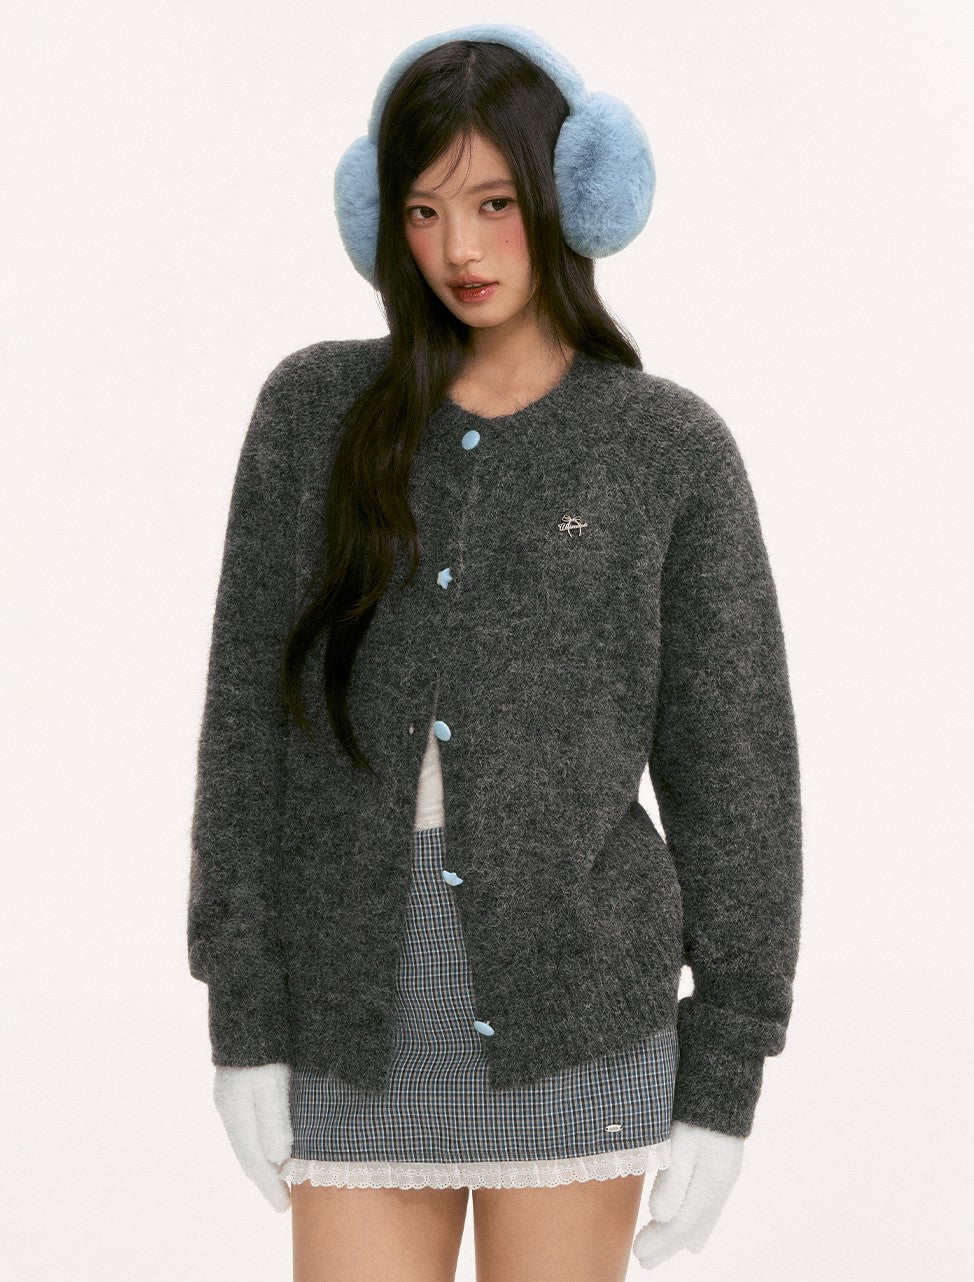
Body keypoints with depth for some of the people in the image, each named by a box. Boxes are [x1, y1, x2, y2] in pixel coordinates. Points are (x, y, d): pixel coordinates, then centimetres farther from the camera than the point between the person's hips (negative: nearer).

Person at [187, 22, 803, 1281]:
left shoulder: (674, 448, -1)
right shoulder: (315, 409, 2)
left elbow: (735, 772, -1)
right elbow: (248, 718, 2)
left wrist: (722, 1083, -3)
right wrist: (242, 1022, -2)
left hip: (575, 1020, -1)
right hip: (362, 1032, 2)